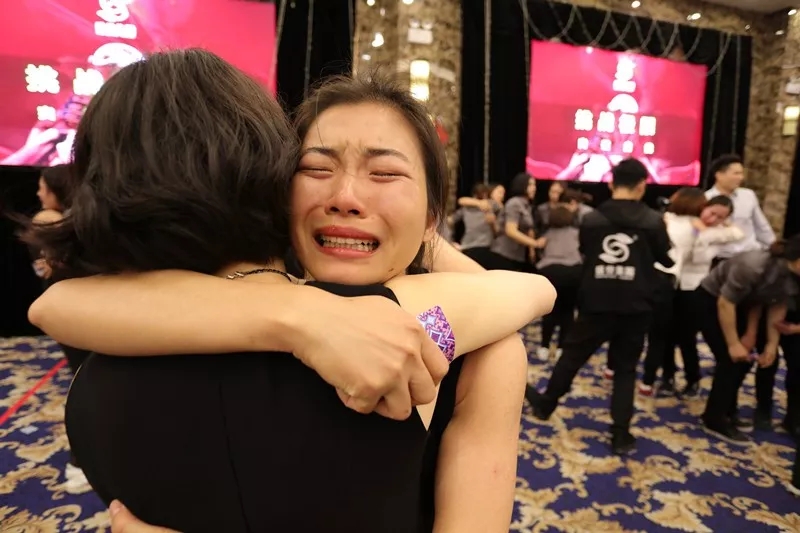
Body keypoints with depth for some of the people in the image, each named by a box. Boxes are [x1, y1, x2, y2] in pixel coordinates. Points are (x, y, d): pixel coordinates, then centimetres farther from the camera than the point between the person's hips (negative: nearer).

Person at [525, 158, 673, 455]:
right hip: (634, 307, 0)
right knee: (625, 369, 12)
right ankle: (621, 435, 15)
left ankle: (545, 405, 32)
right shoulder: (653, 221, -5)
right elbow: (667, 260, 8)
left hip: (596, 304, 0)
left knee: (573, 355, 15)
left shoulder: (591, 219, -2)